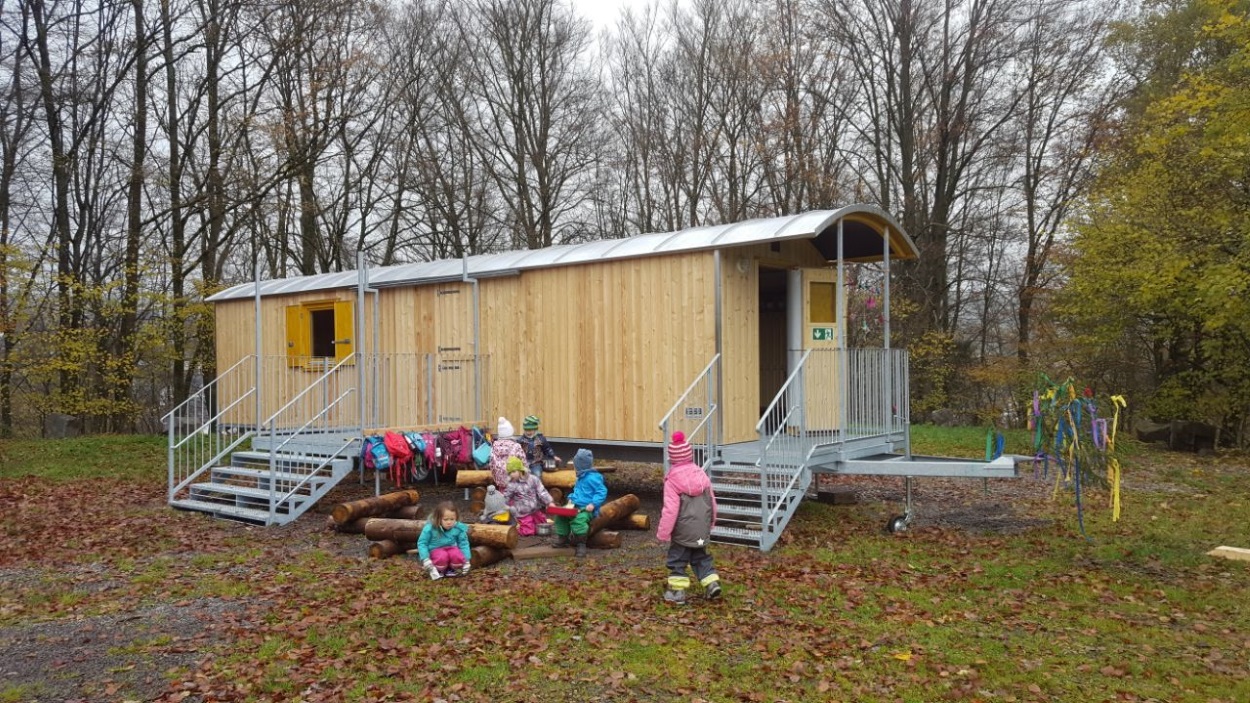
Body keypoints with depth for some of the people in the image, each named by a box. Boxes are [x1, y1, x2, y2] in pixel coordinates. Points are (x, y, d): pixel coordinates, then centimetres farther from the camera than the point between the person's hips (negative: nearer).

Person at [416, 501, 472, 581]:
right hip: (435, 550, -2)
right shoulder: (430, 528, -19)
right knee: (442, 557, -36)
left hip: (451, 548, 2)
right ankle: (439, 571, -3)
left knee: (458, 556, -32)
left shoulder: (459, 528, -12)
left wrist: (466, 560, -6)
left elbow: (463, 543, -1)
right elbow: (422, 543, -11)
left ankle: (454, 570, 1)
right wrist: (425, 559, -19)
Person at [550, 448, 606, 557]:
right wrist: (571, 498, 12)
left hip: (587, 509, -10)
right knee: (560, 516, -5)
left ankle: (581, 544, -19)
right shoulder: (581, 478, 17)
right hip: (576, 507, 10)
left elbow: (602, 492, -17)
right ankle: (562, 539, 6)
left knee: (578, 520, -35)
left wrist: (593, 504, -25)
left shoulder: (593, 478, -14)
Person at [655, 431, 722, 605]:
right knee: (701, 557, 21)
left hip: (683, 530, -5)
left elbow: (670, 510, -19)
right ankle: (712, 582, 11)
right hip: (702, 529, 5)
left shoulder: (672, 481, -16)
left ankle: (677, 591, 12)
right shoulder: (702, 474, 0)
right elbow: (712, 501, 8)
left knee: (677, 559, 9)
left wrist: (663, 533, -10)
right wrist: (710, 522, 22)